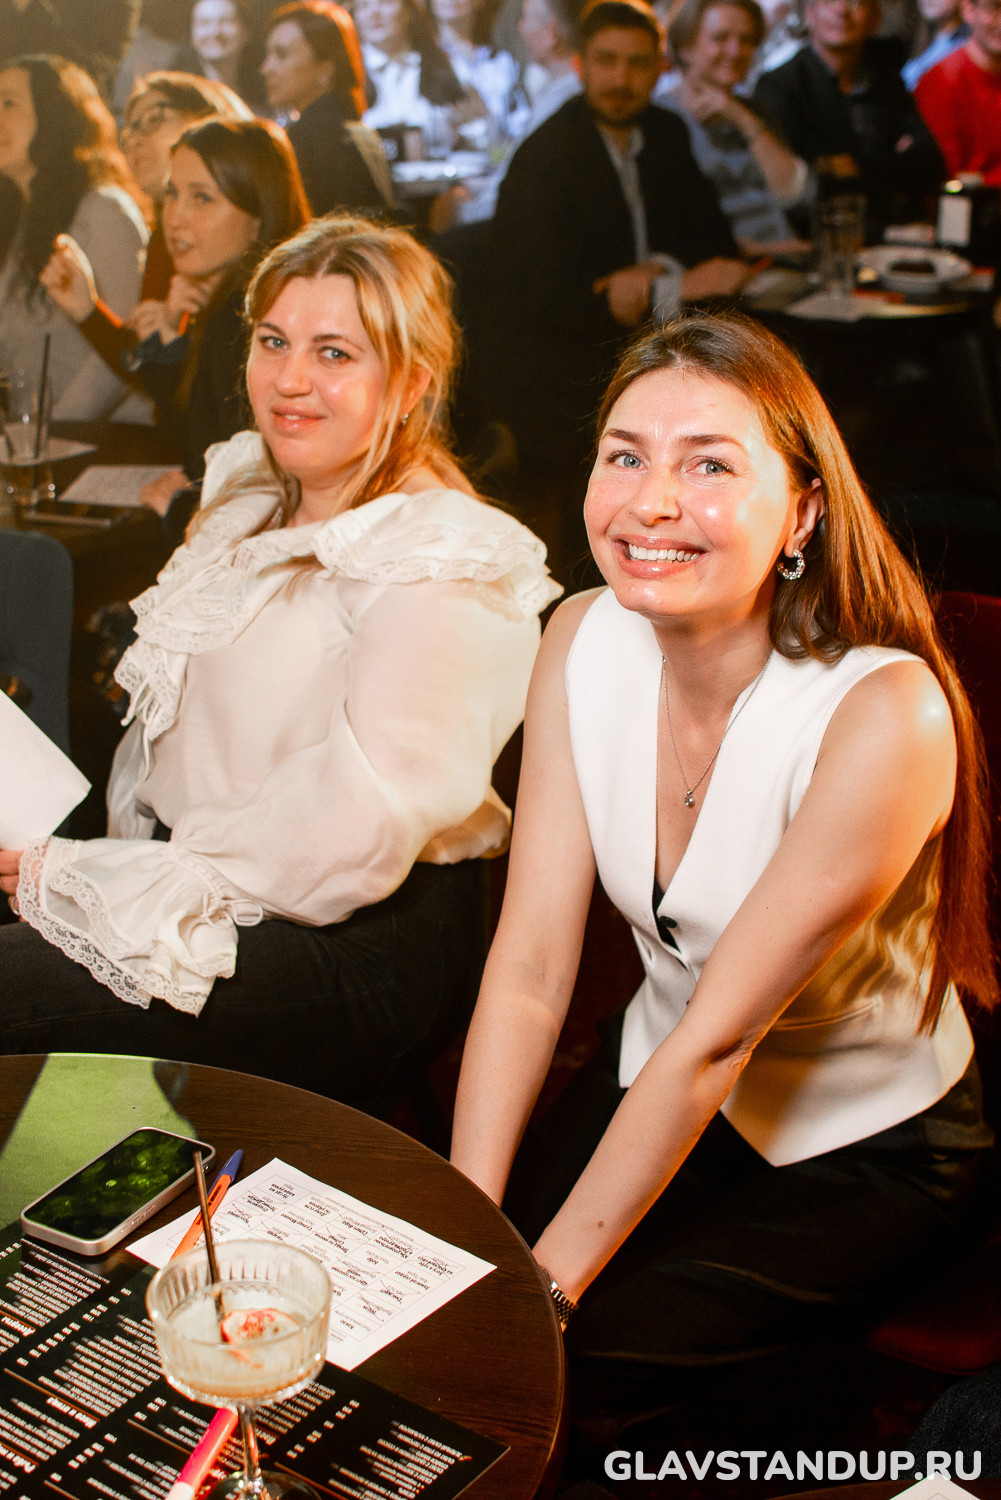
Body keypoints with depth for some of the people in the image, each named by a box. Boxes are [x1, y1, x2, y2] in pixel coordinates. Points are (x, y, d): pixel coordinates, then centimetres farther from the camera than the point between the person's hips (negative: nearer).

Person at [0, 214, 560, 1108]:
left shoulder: (437, 563, -14)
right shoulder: (250, 502, 14)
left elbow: (350, 839, -21)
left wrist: (82, 879, -16)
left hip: (361, 958, -8)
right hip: (197, 899, 8)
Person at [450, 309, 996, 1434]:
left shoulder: (884, 716, -29)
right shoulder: (585, 642, -12)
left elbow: (717, 1037, -25)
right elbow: (528, 968, -12)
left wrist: (545, 1284, -23)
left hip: (857, 1151, -4)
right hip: (654, 1084, 5)